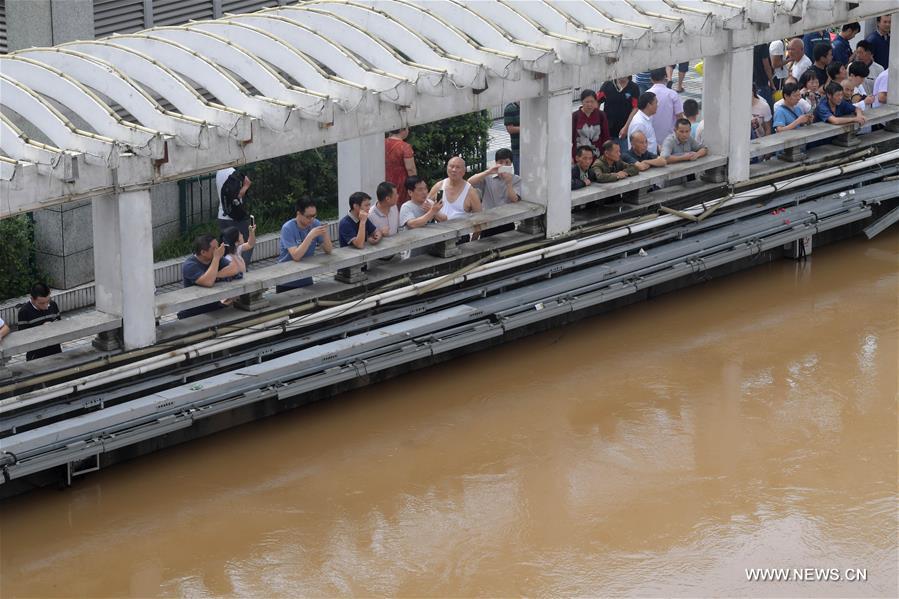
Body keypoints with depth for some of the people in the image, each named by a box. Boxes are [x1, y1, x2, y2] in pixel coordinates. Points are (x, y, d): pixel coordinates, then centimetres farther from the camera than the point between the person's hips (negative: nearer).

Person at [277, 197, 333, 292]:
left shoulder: (316, 224, -4)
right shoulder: (288, 228, -19)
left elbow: (328, 250, -4)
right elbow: (296, 256, -30)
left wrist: (325, 234, -23)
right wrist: (311, 235, -34)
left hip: (306, 280, 5)